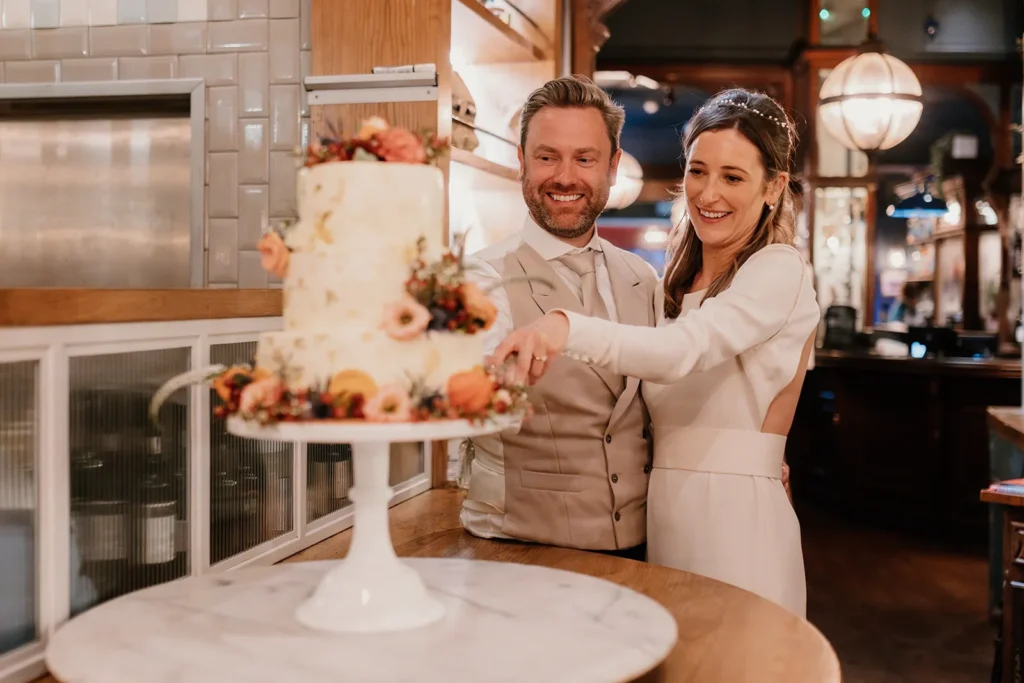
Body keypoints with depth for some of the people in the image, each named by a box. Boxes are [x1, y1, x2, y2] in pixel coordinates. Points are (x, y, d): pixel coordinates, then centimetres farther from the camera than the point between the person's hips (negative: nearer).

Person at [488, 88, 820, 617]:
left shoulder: (780, 270, -9)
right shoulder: (672, 286, 15)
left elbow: (684, 350, -27)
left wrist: (566, 329, -42)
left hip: (737, 524, -6)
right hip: (661, 519, 7)